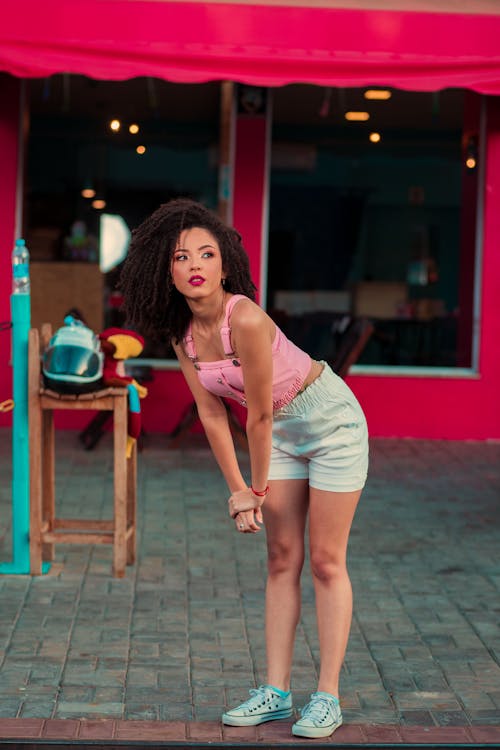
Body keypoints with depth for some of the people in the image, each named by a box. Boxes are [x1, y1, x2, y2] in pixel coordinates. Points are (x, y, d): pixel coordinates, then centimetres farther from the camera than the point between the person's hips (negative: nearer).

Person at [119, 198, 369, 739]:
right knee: (282, 560, 7)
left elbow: (260, 416, -22)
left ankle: (328, 697, 4)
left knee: (325, 562, -3)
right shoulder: (182, 331, -7)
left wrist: (257, 488, -10)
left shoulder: (246, 319, -30)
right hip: (282, 430, 7)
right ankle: (276, 691, 12)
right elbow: (212, 415, -1)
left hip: (330, 420, -7)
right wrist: (237, 490, -1)